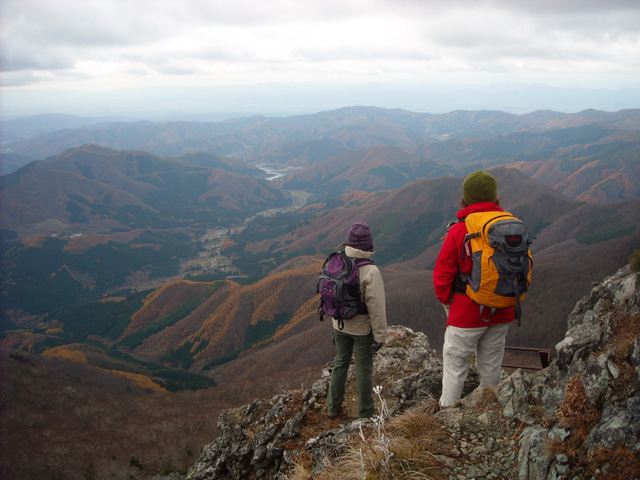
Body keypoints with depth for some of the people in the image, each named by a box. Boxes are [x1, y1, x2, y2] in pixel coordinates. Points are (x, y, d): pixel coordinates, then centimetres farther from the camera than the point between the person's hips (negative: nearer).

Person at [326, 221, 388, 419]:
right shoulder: (370, 272, -26)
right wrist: (380, 336, -11)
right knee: (363, 368, 12)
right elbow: (376, 307, -22)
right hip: (363, 329, -5)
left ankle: (333, 407, 34)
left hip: (340, 326, 5)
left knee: (340, 363, 21)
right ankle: (365, 411, 28)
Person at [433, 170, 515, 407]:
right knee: (491, 367, 18)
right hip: (502, 314, 5)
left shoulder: (459, 230, -14)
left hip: (467, 313, -4)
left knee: (455, 367, 7)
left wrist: (447, 302, 7)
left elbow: (442, 274, -9)